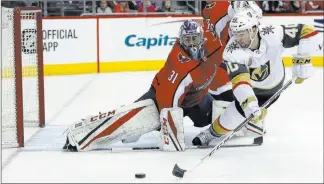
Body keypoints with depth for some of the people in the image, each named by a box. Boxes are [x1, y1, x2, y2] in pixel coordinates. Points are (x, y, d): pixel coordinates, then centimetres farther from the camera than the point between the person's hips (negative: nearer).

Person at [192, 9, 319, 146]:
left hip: (273, 83, 0)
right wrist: (250, 104, -59)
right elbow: (239, 80, -45)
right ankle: (213, 132, 17)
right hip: (250, 85, 0)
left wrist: (302, 61, -30)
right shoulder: (232, 51, -34)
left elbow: (307, 31, -28)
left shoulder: (273, 34, -34)